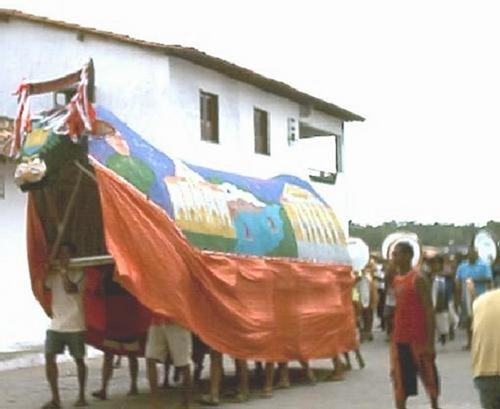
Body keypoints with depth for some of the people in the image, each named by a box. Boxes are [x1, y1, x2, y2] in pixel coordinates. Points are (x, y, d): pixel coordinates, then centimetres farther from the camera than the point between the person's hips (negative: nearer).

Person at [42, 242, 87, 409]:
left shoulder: (78, 273, -4)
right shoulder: (53, 273, 9)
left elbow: (70, 289, -21)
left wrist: (63, 271, -20)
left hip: (74, 325, -3)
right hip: (56, 324, 4)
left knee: (79, 359, 6)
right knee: (49, 356, -10)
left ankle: (81, 395, 20)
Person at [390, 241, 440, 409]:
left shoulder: (418, 279, -13)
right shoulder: (395, 279, 9)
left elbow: (429, 311, -15)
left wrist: (430, 342, -19)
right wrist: (393, 336, 14)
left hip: (419, 338, -6)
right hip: (399, 339, 6)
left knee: (429, 376, 12)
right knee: (399, 382, 5)